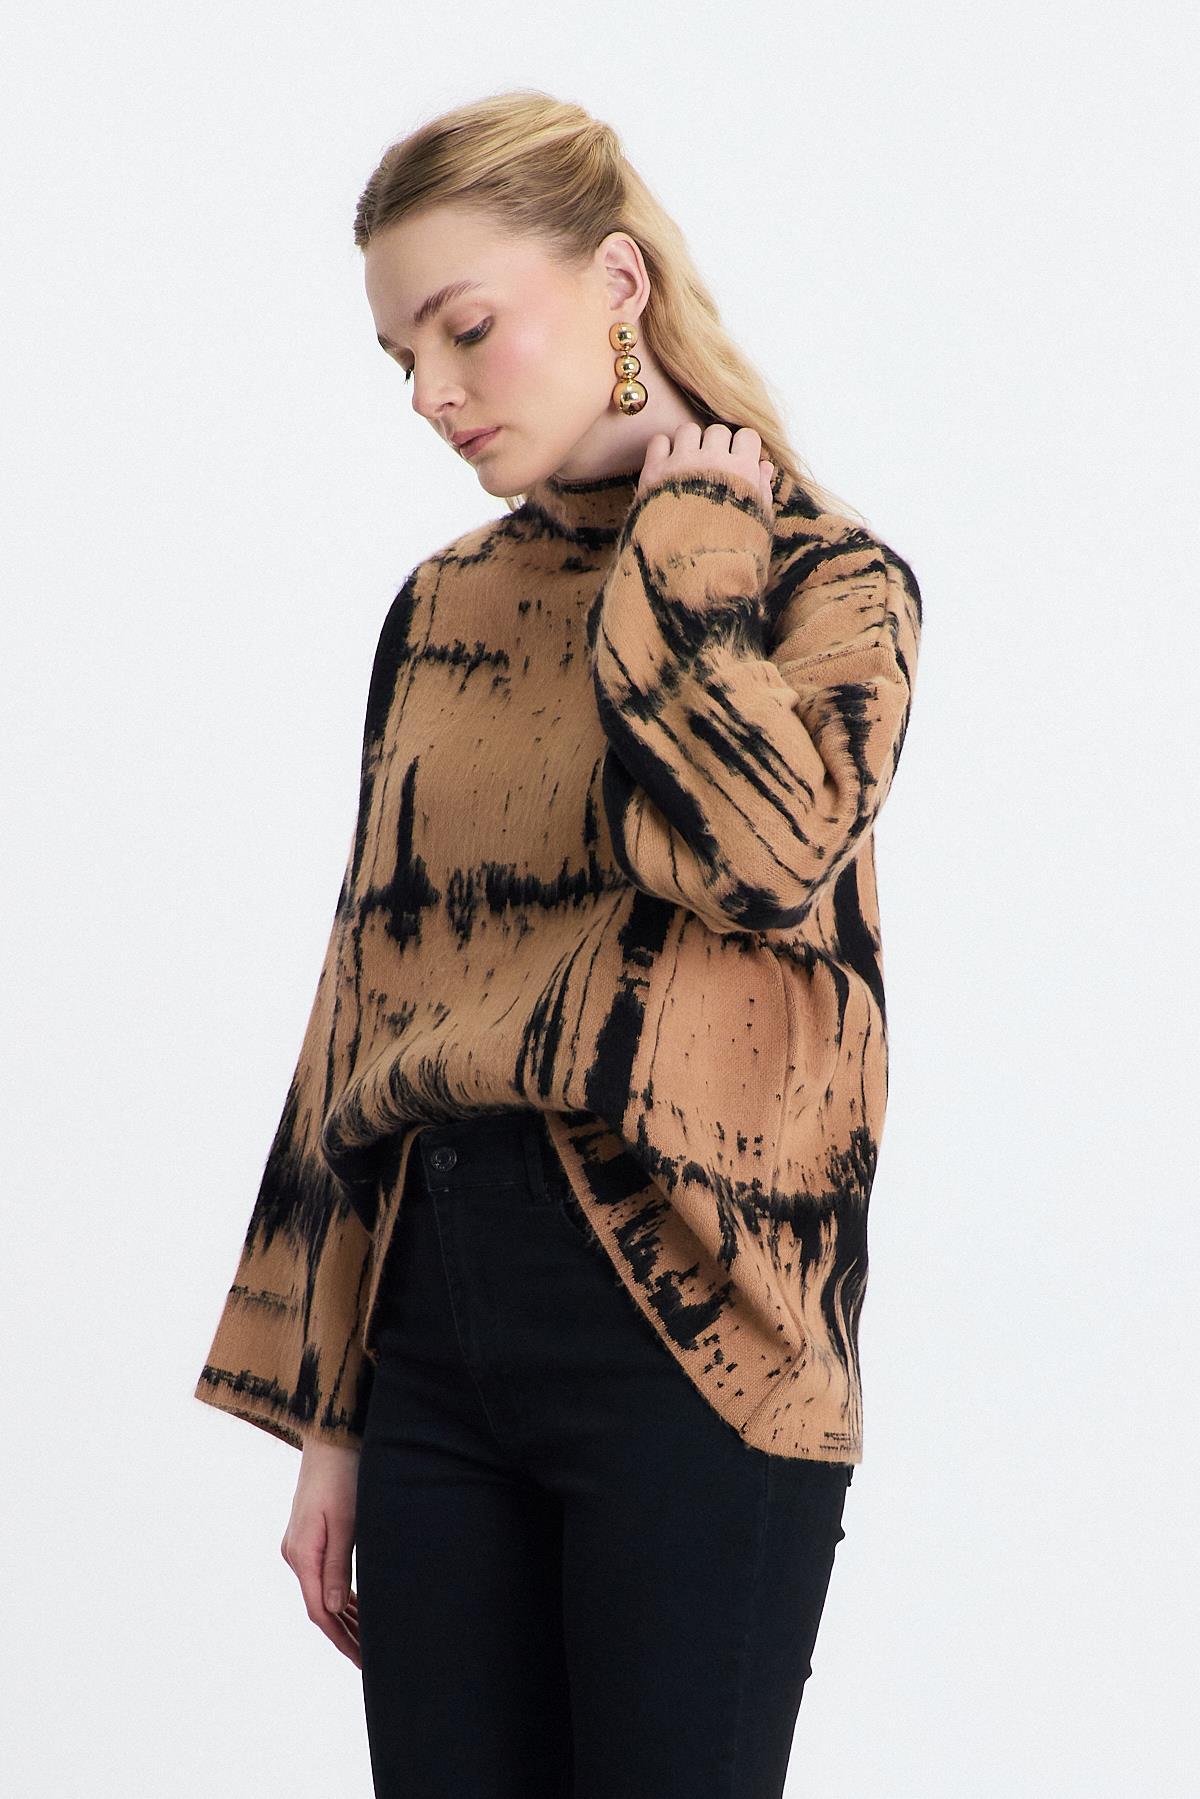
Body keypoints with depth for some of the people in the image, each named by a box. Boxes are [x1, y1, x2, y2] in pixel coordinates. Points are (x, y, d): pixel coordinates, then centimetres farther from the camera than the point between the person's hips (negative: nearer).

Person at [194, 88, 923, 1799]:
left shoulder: (826, 577, -1)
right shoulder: (442, 608, 13)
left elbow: (774, 856, -23)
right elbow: (368, 985, 13)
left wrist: (683, 533, -10)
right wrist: (321, 1410, 10)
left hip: (688, 1333, -5)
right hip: (435, 1322, 5)